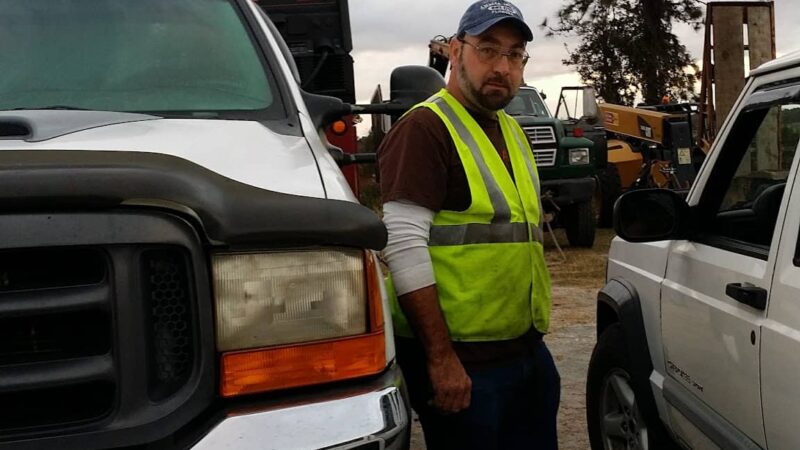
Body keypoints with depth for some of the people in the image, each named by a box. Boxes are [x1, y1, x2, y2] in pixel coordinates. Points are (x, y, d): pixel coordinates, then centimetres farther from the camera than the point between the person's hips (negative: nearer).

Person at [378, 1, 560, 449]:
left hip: (529, 350, 9)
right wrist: (441, 358, -22)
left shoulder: (513, 132, 16)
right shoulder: (425, 128, -12)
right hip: (463, 361, -8)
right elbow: (405, 247, -21)